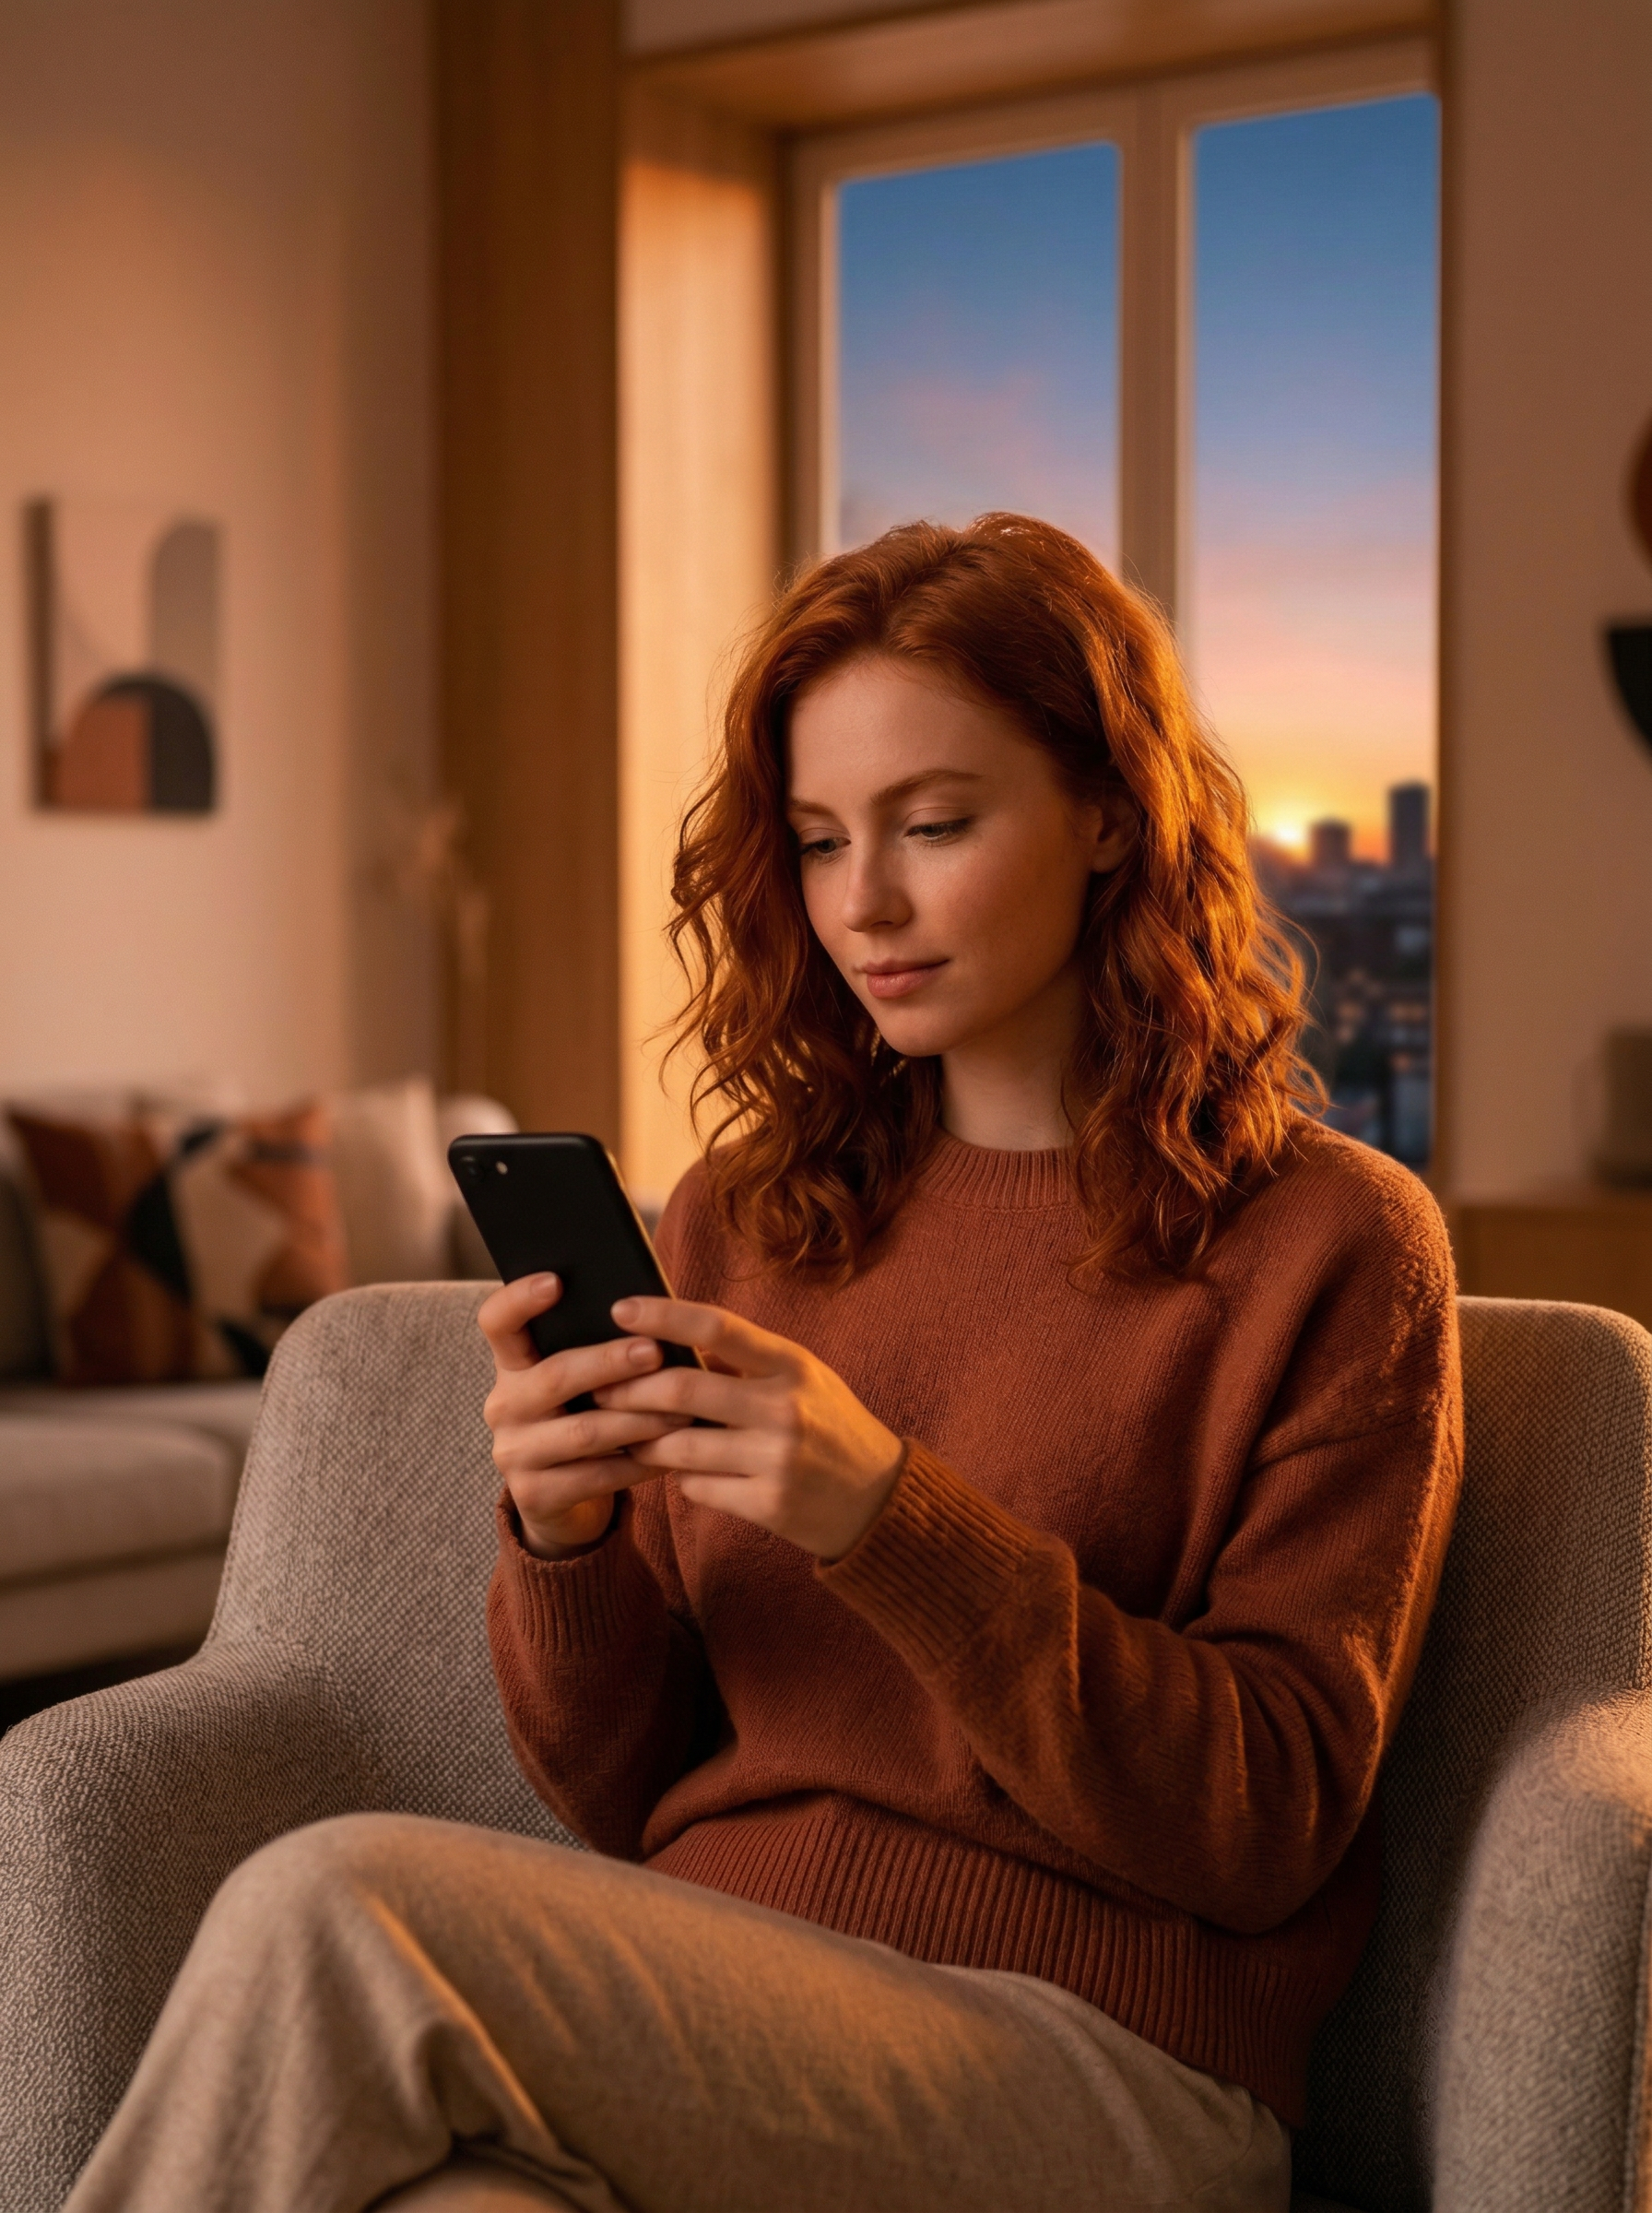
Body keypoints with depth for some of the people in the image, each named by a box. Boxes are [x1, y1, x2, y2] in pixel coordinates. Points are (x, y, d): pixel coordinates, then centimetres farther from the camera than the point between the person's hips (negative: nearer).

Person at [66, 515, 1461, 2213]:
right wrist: (563, 1544, -7)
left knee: (331, 1909, -27)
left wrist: (891, 1518, -18)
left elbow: (1267, 1830, -6)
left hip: (1088, 2065, -3)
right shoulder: (739, 1218, 15)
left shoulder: (1331, 1246, 1)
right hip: (696, 2012, 4)